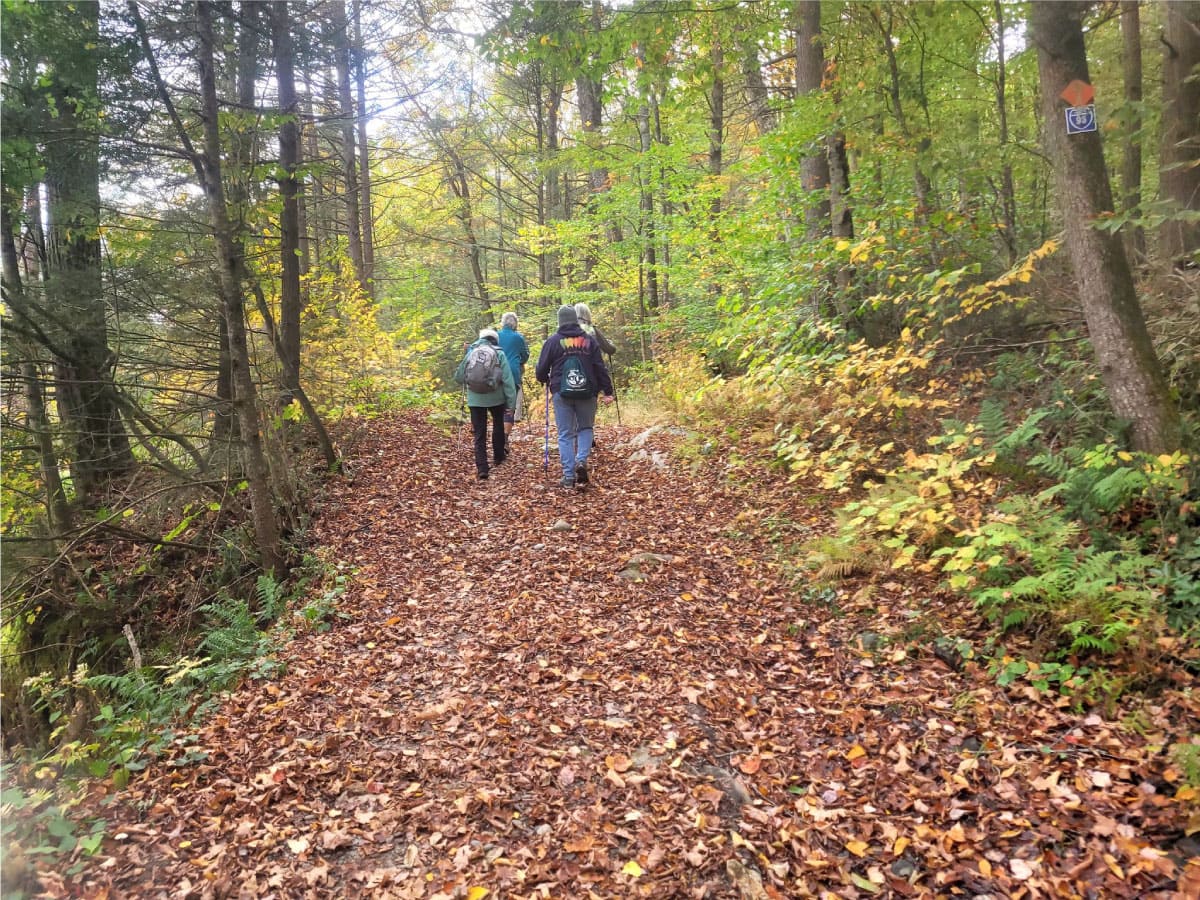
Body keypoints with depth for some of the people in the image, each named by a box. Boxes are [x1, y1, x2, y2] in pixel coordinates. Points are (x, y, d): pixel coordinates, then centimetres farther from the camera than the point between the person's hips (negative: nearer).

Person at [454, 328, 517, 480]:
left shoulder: (470, 353, 5)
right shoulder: (499, 354, -2)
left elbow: (458, 377, 10)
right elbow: (508, 379, -8)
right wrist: (511, 402, -6)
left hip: (475, 399, 1)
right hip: (496, 397, -1)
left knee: (479, 434, 4)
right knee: (498, 424, 26)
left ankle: (482, 469, -5)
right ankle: (498, 457, 38)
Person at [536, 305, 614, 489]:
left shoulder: (553, 341, -1)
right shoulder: (589, 340, 5)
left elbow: (541, 369, 1)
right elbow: (600, 368, 2)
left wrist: (545, 380, 23)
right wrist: (608, 391, 5)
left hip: (562, 393, -1)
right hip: (586, 392, 1)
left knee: (565, 434, 5)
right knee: (585, 428, 19)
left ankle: (569, 476, 3)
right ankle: (581, 461, -5)